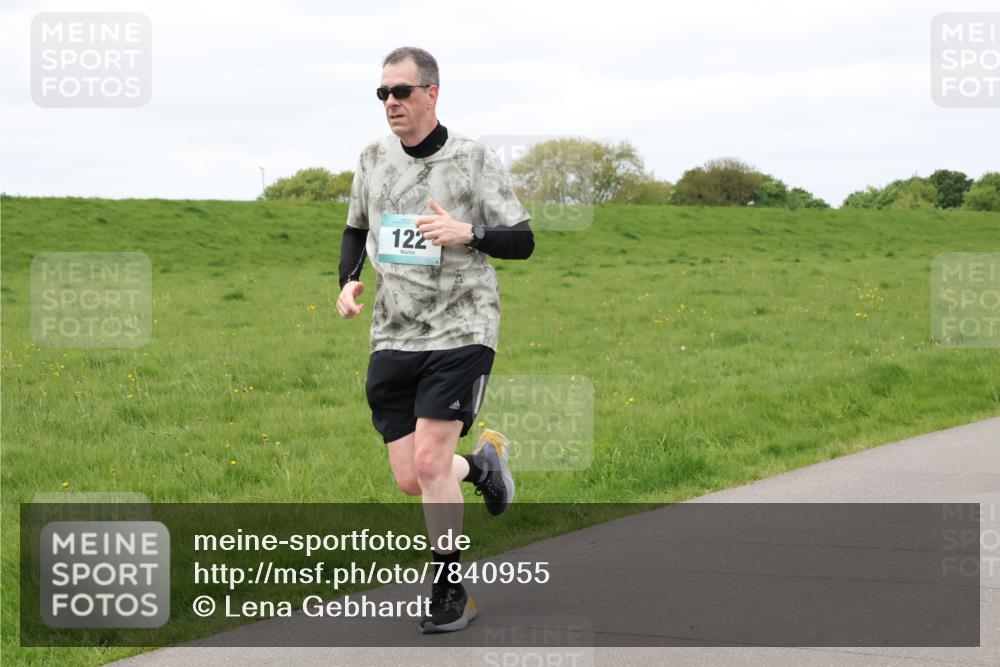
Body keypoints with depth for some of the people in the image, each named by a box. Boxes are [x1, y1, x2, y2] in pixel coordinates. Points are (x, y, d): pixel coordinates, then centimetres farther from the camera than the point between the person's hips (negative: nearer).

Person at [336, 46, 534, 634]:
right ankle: (483, 461, 37)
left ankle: (451, 593, 3)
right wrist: (349, 280, 5)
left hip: (460, 331, -5)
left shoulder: (475, 160, -6)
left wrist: (468, 233, -22)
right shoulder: (374, 159, 8)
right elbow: (356, 230, 24)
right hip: (393, 337, 5)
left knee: (430, 460, -14)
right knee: (410, 479, 3)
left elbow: (523, 242, -4)